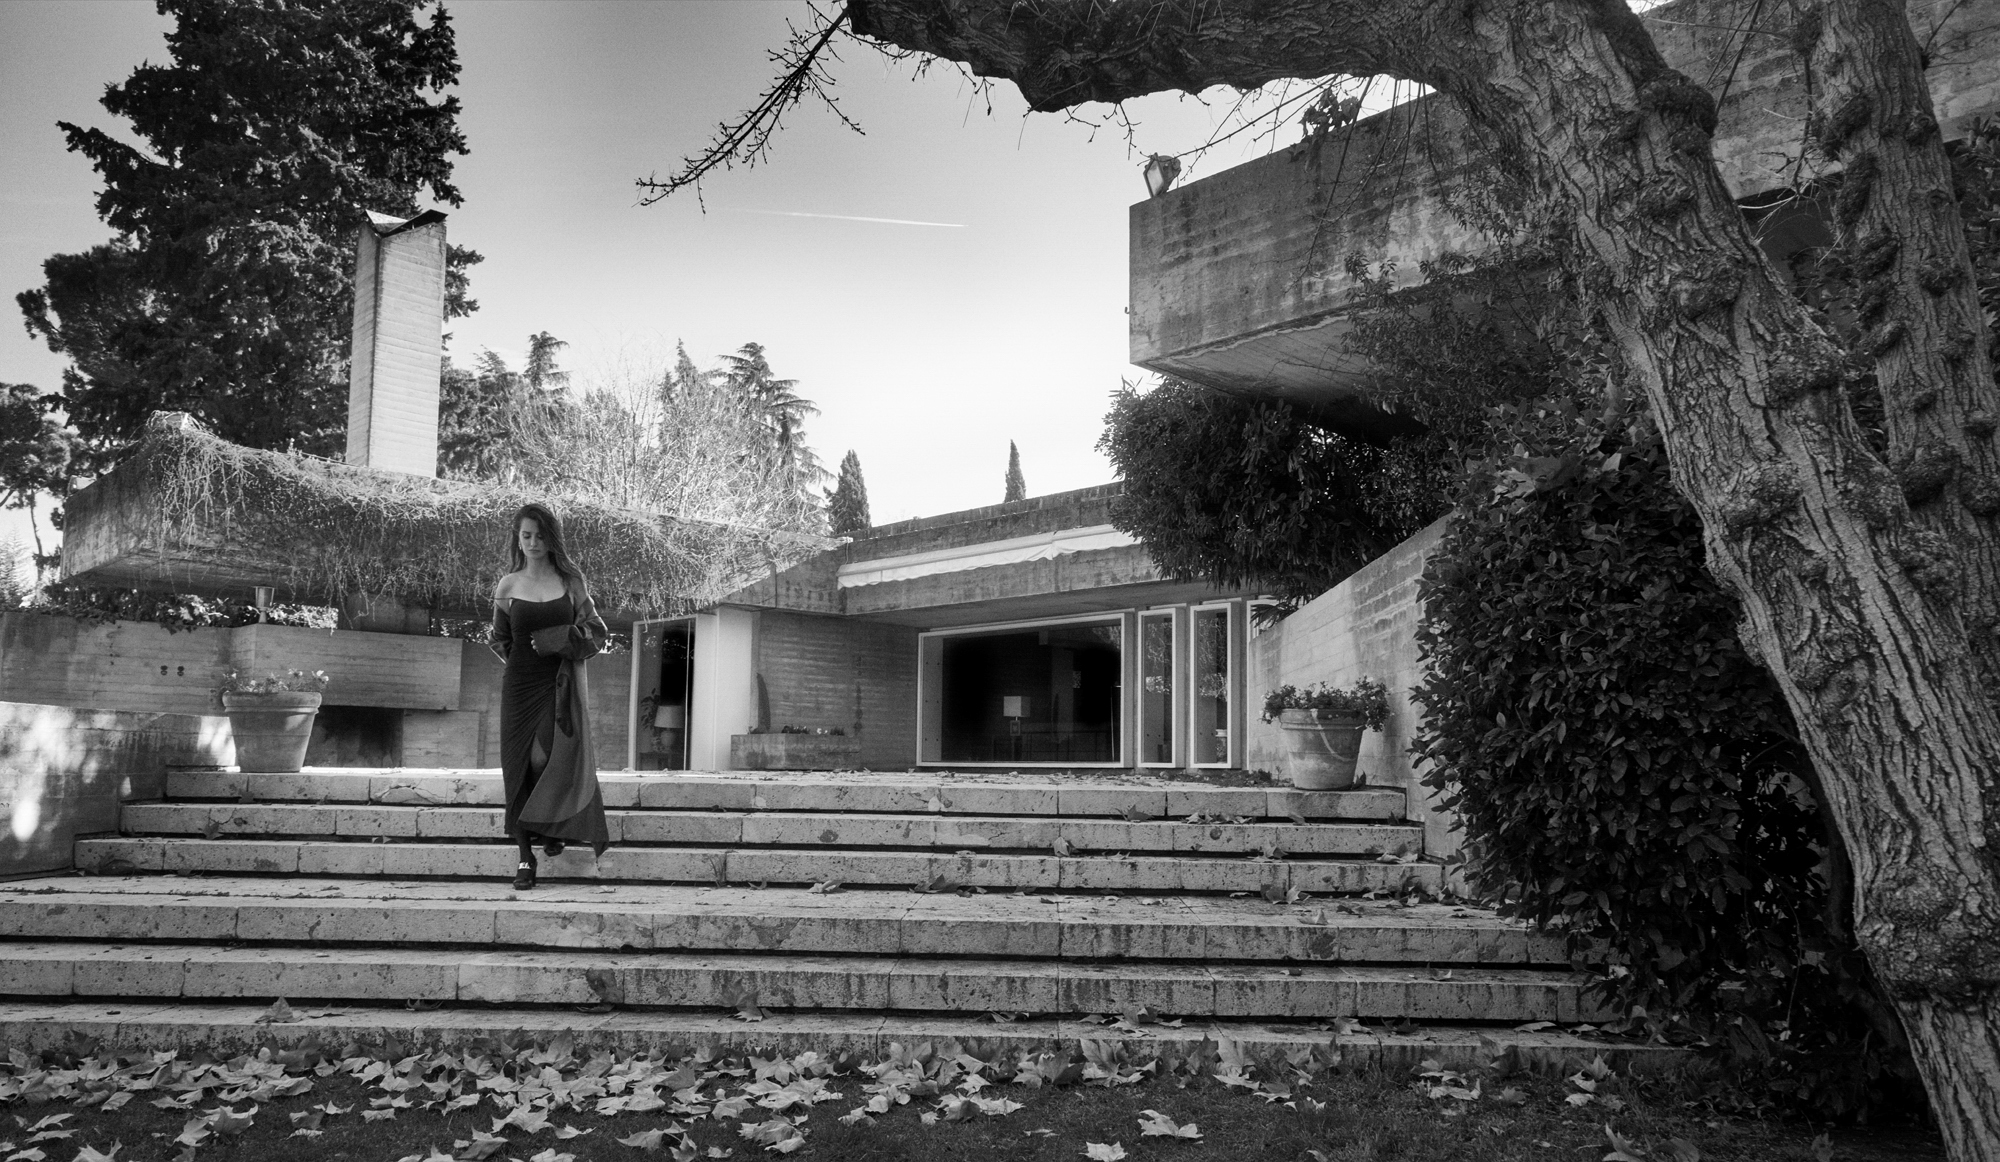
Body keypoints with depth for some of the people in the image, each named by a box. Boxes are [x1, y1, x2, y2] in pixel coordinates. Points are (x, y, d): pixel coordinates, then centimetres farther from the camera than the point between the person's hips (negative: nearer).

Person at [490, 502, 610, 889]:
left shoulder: (571, 580, 3)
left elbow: (596, 630, 7)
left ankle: (553, 826, 15)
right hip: (521, 684, 1)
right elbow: (500, 640, 16)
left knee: (545, 757, -14)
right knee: (519, 766, 0)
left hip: (561, 685, -1)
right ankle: (525, 856, 9)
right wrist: (522, 657, 3)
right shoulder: (508, 585, 5)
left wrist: (566, 640, -8)